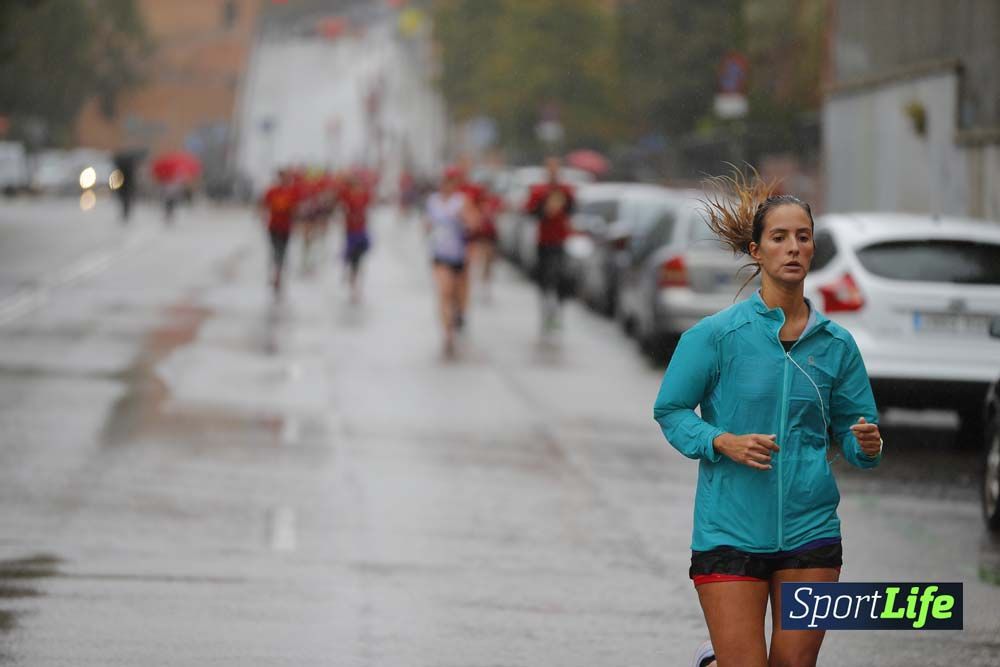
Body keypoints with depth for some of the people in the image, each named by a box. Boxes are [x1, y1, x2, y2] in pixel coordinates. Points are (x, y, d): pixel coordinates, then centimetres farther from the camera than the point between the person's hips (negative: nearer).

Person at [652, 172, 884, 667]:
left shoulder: (836, 344, 4)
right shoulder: (716, 334, -5)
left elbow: (851, 427, 12)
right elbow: (669, 410, 1)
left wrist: (867, 445, -10)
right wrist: (724, 442, -15)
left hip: (809, 531, 3)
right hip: (729, 530, -3)